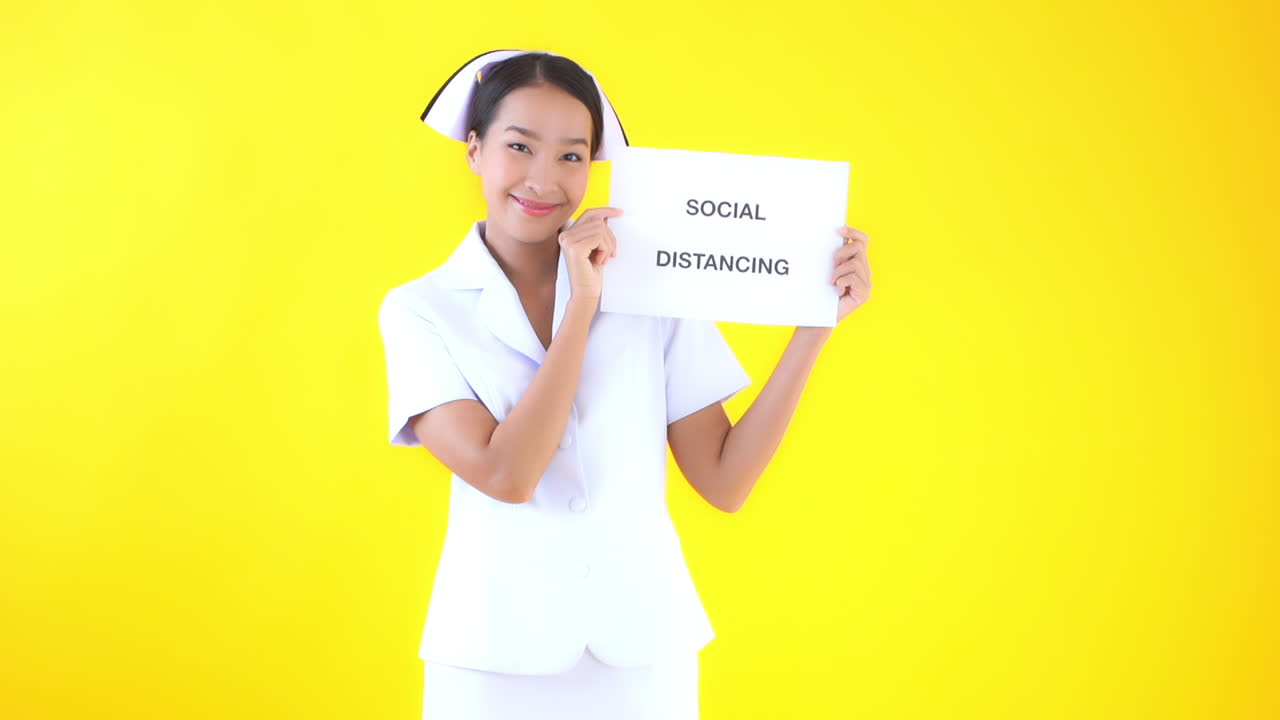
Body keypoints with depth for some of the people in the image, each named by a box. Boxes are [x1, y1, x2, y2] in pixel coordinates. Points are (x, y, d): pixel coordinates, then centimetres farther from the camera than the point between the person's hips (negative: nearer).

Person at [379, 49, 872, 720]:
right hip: (498, 650, -1)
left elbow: (725, 481, -5)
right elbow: (506, 476, -16)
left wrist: (816, 324, -9)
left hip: (641, 640, 1)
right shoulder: (419, 310, -4)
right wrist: (583, 305, -14)